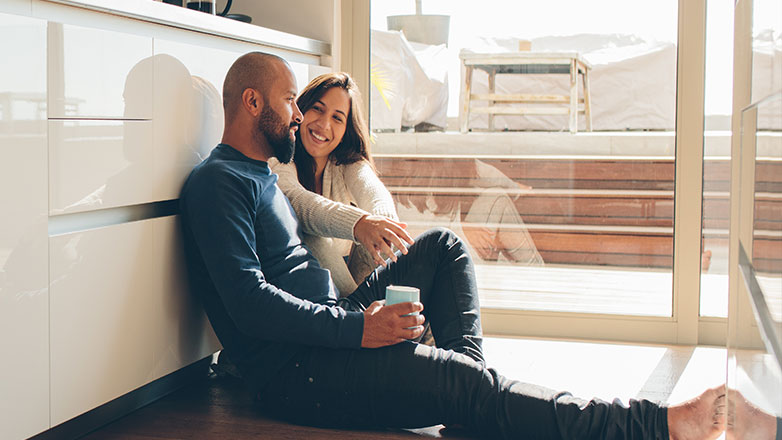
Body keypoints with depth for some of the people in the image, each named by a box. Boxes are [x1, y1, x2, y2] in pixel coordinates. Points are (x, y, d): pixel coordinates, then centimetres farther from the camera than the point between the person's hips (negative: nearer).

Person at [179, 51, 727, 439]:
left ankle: (468, 368, -7)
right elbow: (249, 303, -23)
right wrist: (357, 326, -24)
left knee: (444, 245, 12)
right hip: (294, 372, -10)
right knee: (465, 384, -24)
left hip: (333, 328, 10)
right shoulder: (218, 182, -12)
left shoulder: (262, 175, 21)